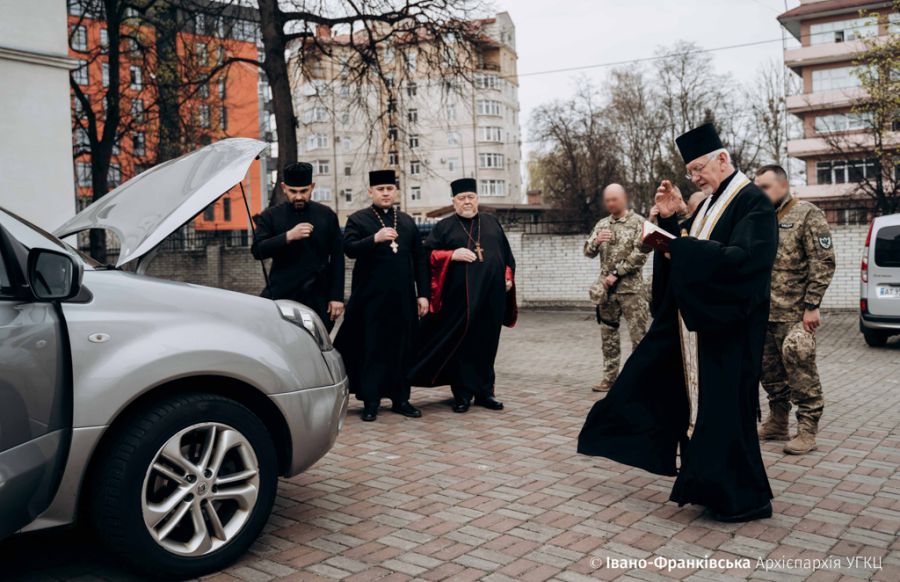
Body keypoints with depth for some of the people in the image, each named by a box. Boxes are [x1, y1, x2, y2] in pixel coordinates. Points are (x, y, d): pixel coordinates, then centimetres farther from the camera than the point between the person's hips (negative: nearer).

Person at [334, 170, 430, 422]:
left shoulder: (407, 221, 16)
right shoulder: (358, 219, 4)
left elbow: (419, 259, 13)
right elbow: (349, 248, -12)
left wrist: (423, 294, 7)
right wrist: (375, 239, -29)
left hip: (403, 298, 4)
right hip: (371, 297, -3)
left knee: (402, 348, 7)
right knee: (372, 349, 0)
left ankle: (401, 399, 16)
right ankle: (370, 401, 7)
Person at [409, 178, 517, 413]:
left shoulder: (492, 223, 15)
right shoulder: (444, 227, 6)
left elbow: (506, 253, 17)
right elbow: (428, 254, -1)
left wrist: (508, 277, 5)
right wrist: (452, 255, -14)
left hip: (491, 294, 3)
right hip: (459, 296, -3)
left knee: (486, 342, 7)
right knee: (461, 343, 0)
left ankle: (484, 391, 17)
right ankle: (463, 394, 9)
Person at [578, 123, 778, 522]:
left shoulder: (753, 202, -12)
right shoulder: (710, 203, 15)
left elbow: (745, 258, -26)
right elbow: (684, 253, 16)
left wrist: (684, 249, -22)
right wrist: (670, 219, 1)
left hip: (726, 326, -9)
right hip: (694, 320, 9)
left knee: (724, 407, -2)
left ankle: (746, 499, 13)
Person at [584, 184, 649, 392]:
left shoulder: (638, 222, -4)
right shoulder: (602, 224, 12)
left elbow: (640, 254, -12)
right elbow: (588, 252, 10)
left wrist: (617, 274, -15)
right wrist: (596, 241, -12)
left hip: (631, 288, -5)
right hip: (606, 288, 6)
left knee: (638, 334, -5)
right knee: (608, 333, 10)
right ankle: (610, 377, 19)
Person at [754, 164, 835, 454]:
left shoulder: (807, 215, -4)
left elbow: (823, 263, -9)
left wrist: (812, 305, -15)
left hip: (794, 315, -6)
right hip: (762, 313, 7)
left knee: (800, 370, -5)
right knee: (769, 370, 12)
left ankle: (807, 431, 5)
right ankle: (777, 423, 24)